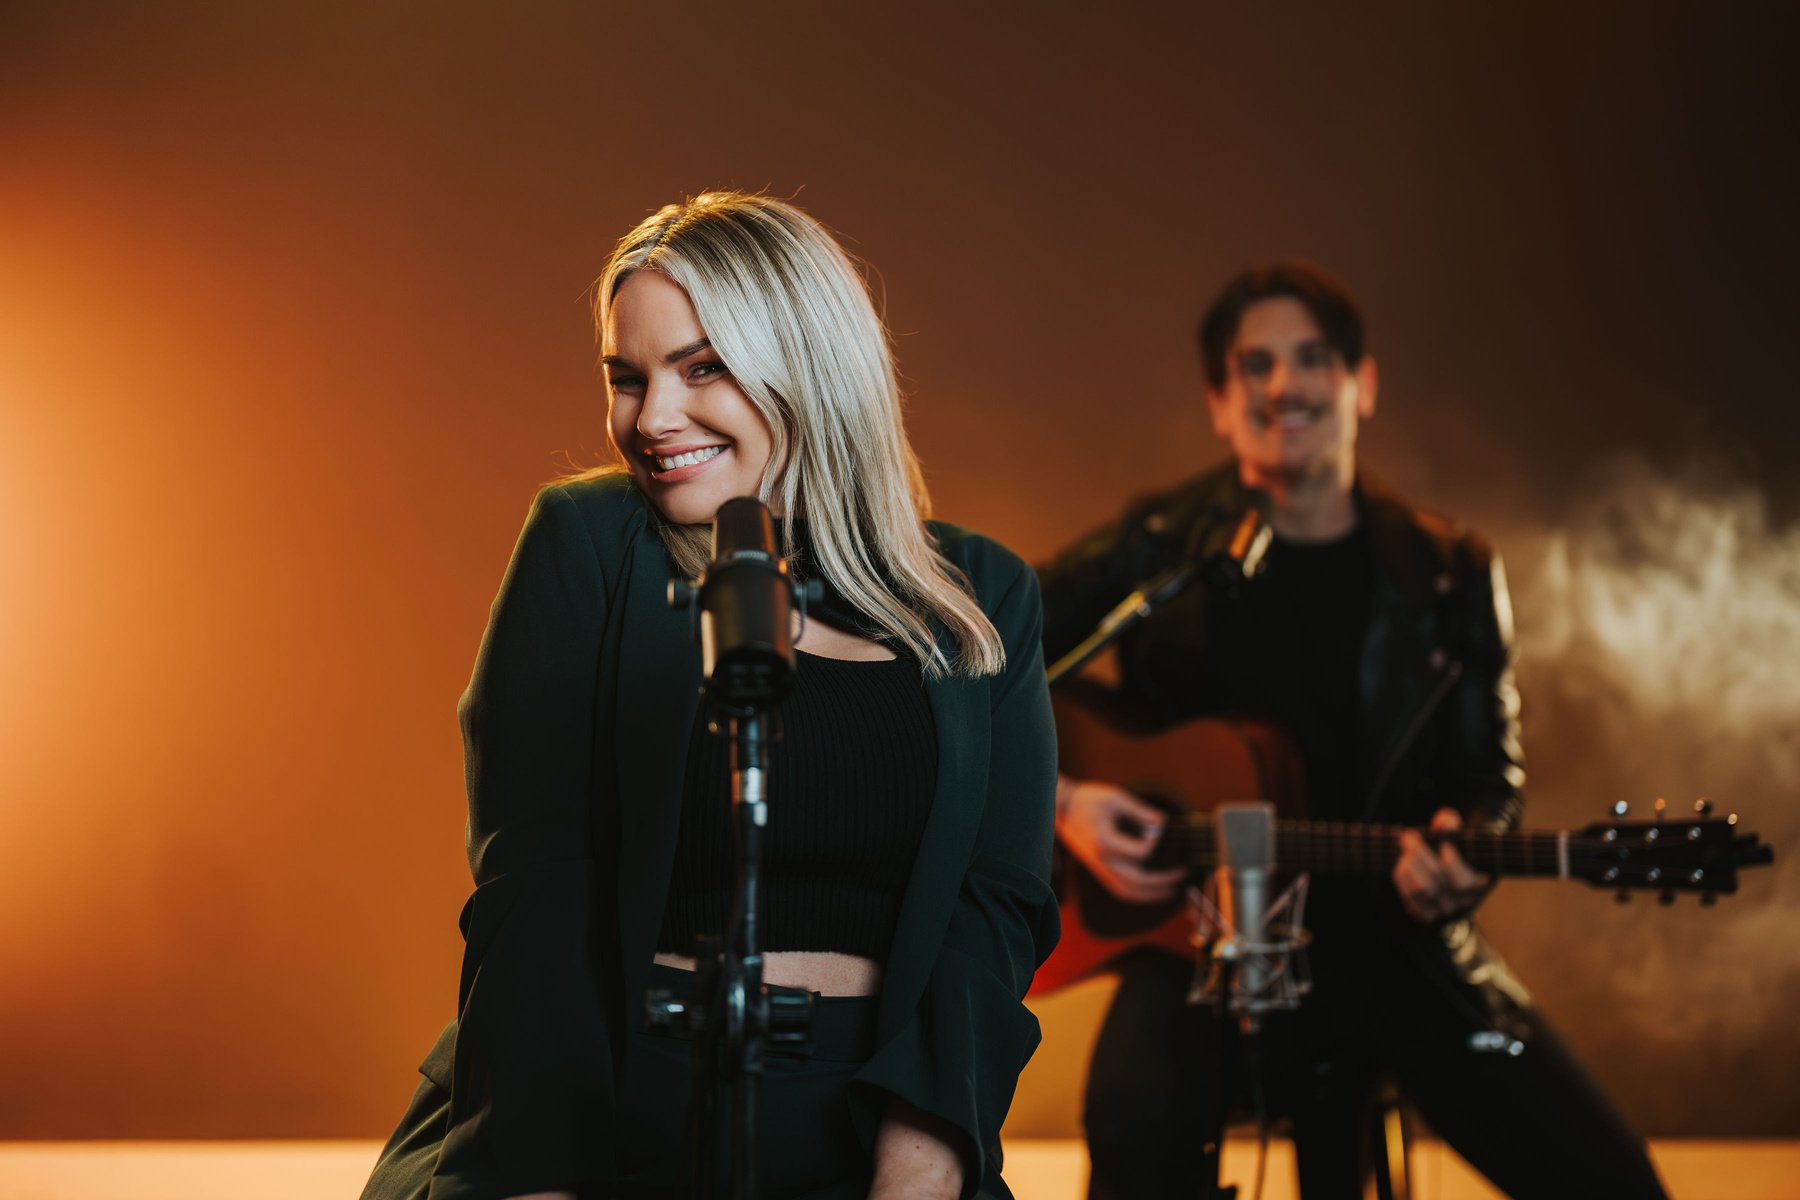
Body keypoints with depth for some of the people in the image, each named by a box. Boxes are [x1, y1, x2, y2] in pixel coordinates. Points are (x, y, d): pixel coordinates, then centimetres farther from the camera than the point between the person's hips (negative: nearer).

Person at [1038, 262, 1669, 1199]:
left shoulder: (1451, 577, 6)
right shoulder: (1161, 549, 1)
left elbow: (1491, 776, 10)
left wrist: (1460, 855, -13)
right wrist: (1058, 800, -7)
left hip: (1394, 939, 2)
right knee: (1142, 1124, -36)